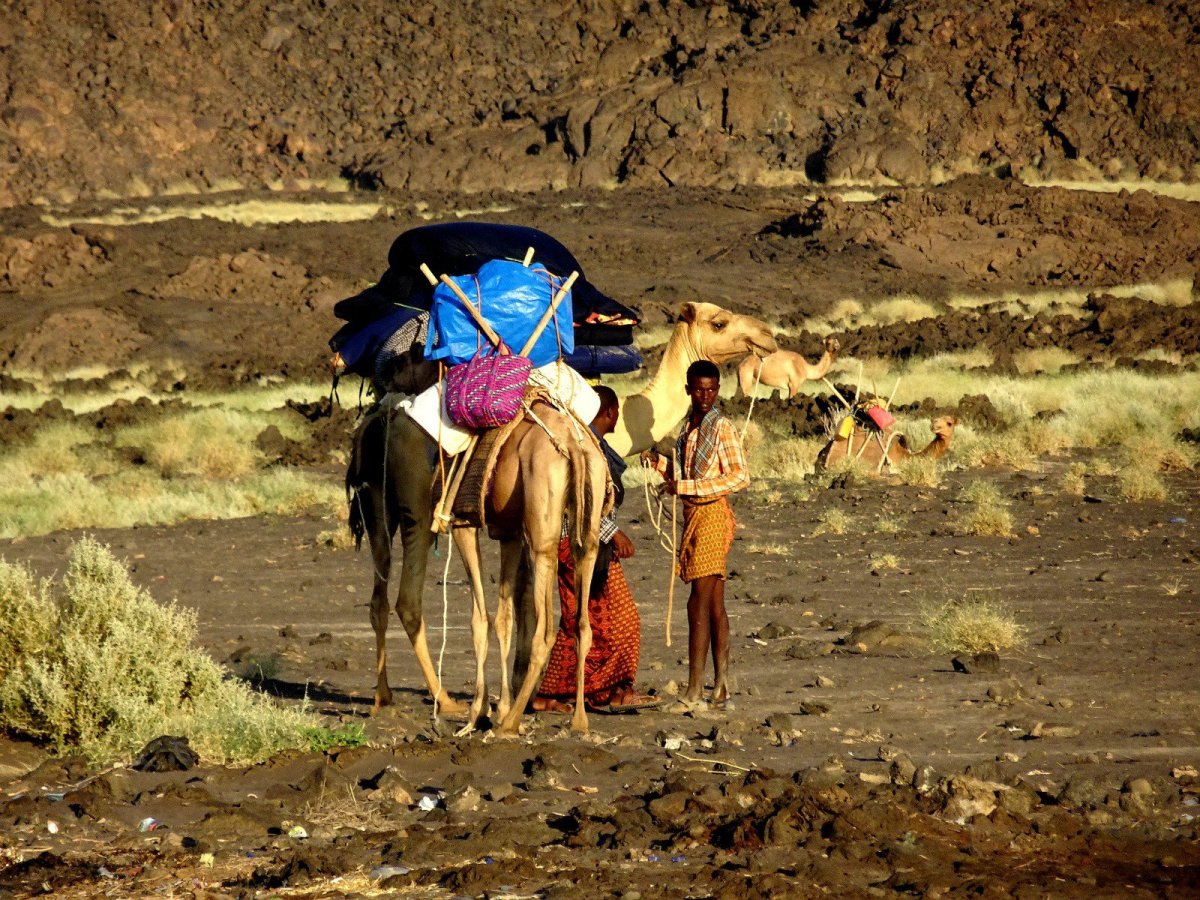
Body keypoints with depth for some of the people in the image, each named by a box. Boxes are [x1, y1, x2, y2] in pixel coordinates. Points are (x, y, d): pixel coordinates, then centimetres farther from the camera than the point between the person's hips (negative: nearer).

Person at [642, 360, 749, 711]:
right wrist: (660, 462, 6)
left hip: (712, 514, -9)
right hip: (693, 515, 9)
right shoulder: (689, 427, 15)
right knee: (714, 605, 11)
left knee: (699, 603, -12)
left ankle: (694, 690, -13)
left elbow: (740, 477, -19)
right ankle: (722, 685, 15)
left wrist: (685, 486, -20)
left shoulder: (722, 428, -10)